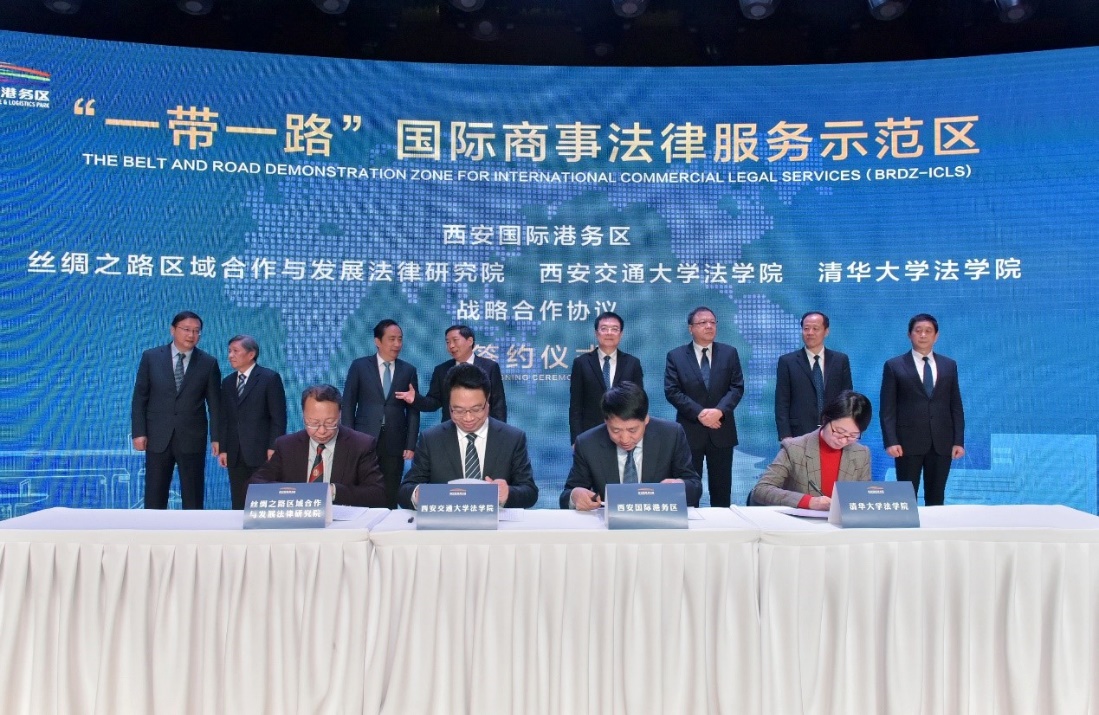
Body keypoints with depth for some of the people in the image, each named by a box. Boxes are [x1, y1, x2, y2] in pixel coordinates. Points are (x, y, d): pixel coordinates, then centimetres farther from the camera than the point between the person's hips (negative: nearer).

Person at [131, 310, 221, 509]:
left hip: (192, 439, 0)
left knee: (193, 497, 5)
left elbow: (215, 404, 2)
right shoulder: (151, 357, 3)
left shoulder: (209, 363, 2)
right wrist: (138, 432, -4)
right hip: (158, 439, 1)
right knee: (154, 496, 6)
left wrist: (216, 437, -3)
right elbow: (139, 398, 4)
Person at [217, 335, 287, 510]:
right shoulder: (227, 382, 17)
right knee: (238, 504, 6)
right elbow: (224, 419, 15)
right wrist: (223, 449, 7)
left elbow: (278, 417, -7)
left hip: (261, 452, -5)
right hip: (235, 455, 6)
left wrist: (273, 447, -12)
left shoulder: (270, 378, -2)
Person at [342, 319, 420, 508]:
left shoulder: (408, 370, 7)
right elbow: (348, 405, 3)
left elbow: (413, 410, 7)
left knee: (390, 498, 4)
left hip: (395, 444, 1)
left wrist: (410, 445, 0)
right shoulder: (359, 366, 3)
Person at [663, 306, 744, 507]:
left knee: (721, 488, 8)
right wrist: (699, 413, -16)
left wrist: (720, 411, -16)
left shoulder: (729, 353, 7)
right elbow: (672, 392, -6)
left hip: (721, 430, 2)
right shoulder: (675, 356, 2)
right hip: (689, 431, -2)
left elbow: (737, 387, 0)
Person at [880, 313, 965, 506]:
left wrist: (959, 441, 3)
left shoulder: (949, 365, 11)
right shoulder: (894, 366, 2)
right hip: (908, 442, -3)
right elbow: (887, 408, -2)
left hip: (942, 443, 3)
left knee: (936, 498, 9)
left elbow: (956, 406, 10)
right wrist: (891, 441, -11)